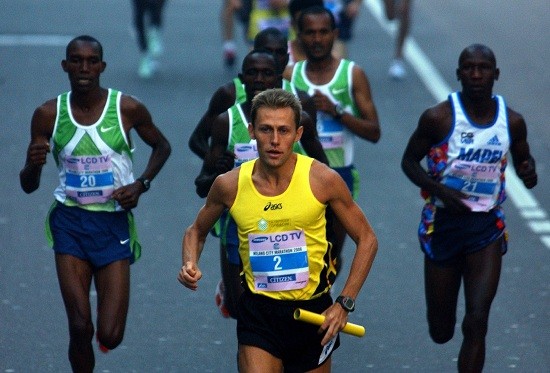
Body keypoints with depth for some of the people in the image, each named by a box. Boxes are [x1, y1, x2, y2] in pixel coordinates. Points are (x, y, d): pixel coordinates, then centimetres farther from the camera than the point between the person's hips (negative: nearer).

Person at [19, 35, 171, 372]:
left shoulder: (128, 109, -5)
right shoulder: (49, 114, -2)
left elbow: (162, 146, 14)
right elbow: (28, 186, 2)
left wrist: (141, 184, -4)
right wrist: (33, 164, -21)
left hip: (114, 222, -1)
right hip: (70, 221, 1)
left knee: (110, 337, -4)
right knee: (80, 328, -8)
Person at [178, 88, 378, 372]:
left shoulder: (322, 179, -9)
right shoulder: (229, 185, -4)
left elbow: (366, 239, 1)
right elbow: (196, 231, 15)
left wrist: (344, 304, -7)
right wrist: (190, 265, -7)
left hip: (314, 313, 0)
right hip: (258, 312, 0)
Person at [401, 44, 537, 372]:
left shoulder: (511, 121, -2)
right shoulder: (439, 118, -11)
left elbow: (523, 157, 16)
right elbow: (409, 160, -1)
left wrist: (529, 171, -10)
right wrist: (439, 189, -19)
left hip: (488, 225, 1)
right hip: (443, 222, -1)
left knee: (477, 323, -12)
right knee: (441, 332, 10)